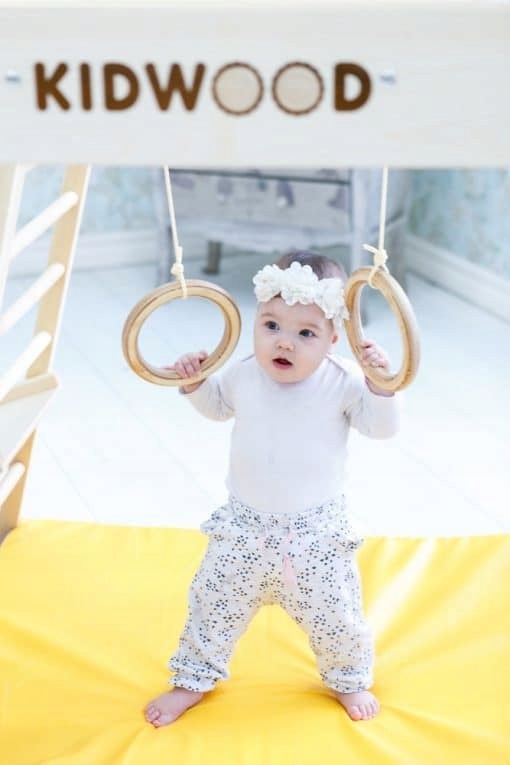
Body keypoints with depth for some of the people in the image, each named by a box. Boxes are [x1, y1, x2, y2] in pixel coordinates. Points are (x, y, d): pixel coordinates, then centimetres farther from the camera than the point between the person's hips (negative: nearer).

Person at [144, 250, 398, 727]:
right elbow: (217, 406, 14)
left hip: (318, 533, -2)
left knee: (335, 615, 11)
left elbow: (382, 427, -14)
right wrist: (195, 383, -4)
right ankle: (193, 680, 35)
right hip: (245, 528, 2)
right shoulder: (243, 376, -6)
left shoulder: (343, 382, -15)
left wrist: (380, 385, -31)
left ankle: (350, 679, 41)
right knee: (215, 603, 12)